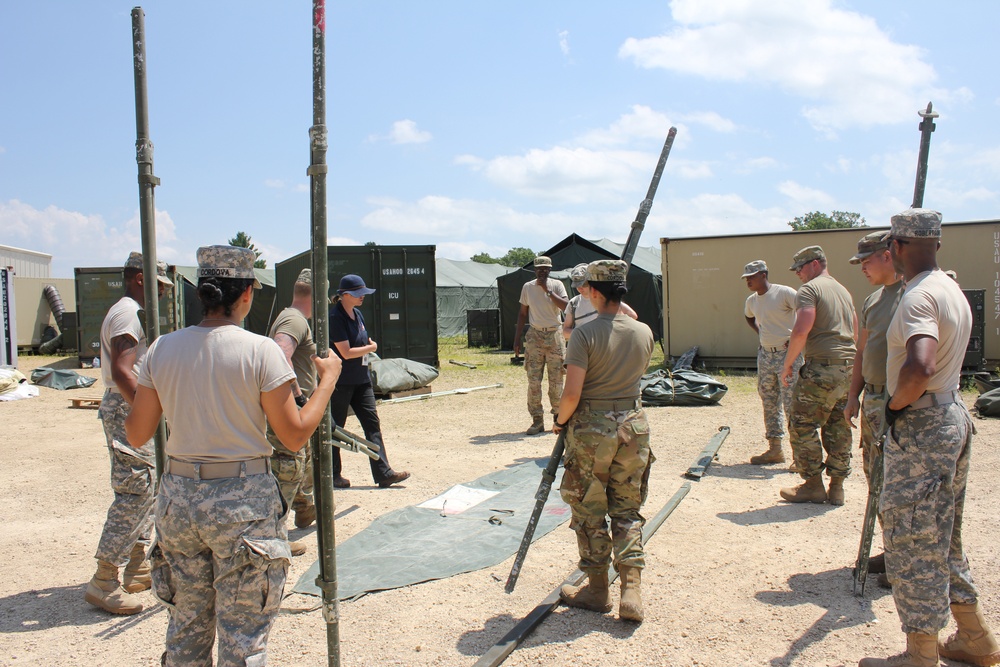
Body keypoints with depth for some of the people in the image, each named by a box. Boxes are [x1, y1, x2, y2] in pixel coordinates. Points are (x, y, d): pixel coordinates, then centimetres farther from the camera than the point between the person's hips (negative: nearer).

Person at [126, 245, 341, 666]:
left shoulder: (162, 349, 0)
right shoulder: (259, 350, -13)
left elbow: (136, 434, 6)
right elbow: (295, 435, -10)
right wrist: (328, 378, 2)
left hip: (179, 496, 5)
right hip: (243, 501, -5)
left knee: (186, 627, 21)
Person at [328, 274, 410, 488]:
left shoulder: (358, 314, 11)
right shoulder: (335, 317, -15)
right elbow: (346, 352, -19)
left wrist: (368, 345, 0)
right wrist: (371, 347, -6)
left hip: (361, 380, 8)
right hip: (340, 382, -8)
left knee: (372, 423, 2)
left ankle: (384, 473, 1)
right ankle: (332, 474, 19)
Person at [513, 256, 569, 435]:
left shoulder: (556, 285, -1)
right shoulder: (527, 287, 5)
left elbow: (567, 307, -16)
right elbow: (523, 313, 11)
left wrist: (548, 290, -19)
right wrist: (517, 338, 6)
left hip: (555, 335, -1)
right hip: (534, 335, 2)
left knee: (556, 380, 2)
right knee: (533, 381, -3)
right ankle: (537, 420, 3)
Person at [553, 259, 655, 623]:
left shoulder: (585, 333, -16)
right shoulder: (644, 333, -1)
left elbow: (572, 393, -19)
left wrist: (560, 420, 0)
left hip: (591, 429, -4)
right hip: (633, 425, 4)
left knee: (590, 512, 11)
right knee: (628, 512, 14)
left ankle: (598, 590, 22)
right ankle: (631, 590, 8)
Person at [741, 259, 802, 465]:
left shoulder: (784, 293, -13)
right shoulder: (751, 301, 11)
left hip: (787, 354, -8)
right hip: (764, 355, 8)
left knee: (791, 405, -8)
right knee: (769, 404, 11)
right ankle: (775, 450, 20)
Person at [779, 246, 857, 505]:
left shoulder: (809, 289, -6)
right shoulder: (844, 291, 20)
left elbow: (801, 331, -19)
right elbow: (855, 333, 26)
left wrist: (788, 363, -9)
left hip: (822, 367, -9)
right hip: (849, 367, 9)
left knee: (802, 426, 0)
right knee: (839, 429, 12)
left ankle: (814, 486, 4)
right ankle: (837, 488, 16)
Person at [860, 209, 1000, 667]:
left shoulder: (919, 296, -19)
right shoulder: (953, 291, 12)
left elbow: (921, 366, -35)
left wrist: (896, 404, -19)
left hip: (921, 425, -10)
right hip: (953, 416, 10)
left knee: (912, 541, 0)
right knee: (941, 536, 21)